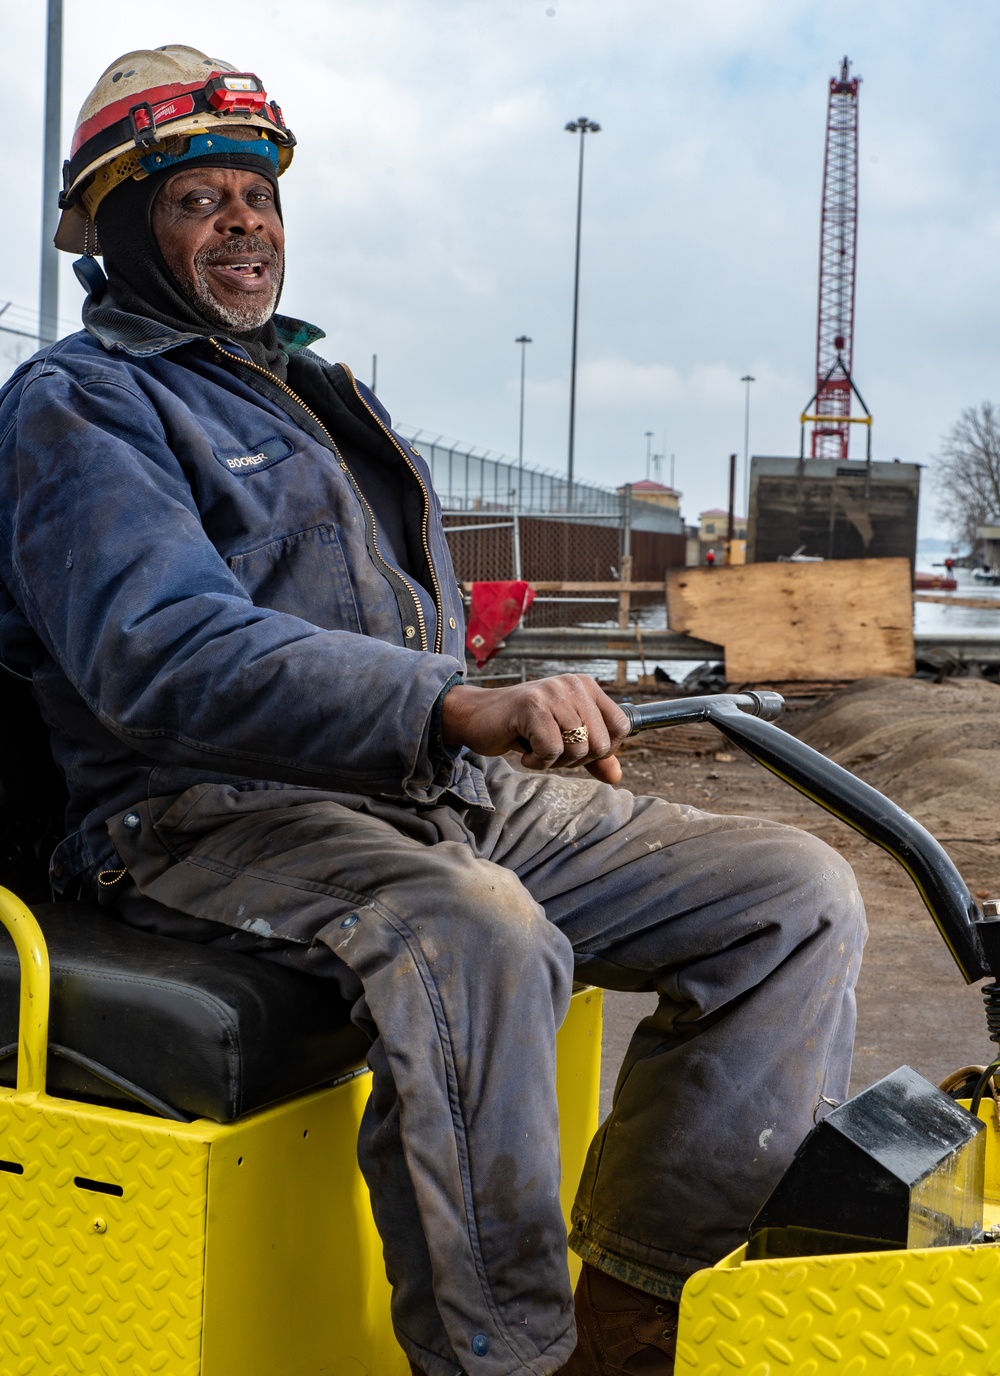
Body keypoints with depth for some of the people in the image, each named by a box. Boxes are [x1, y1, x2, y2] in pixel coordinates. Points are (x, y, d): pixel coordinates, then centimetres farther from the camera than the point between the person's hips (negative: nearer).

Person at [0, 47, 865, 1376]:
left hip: (444, 799, 8)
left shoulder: (321, 392, 27)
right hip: (215, 817, -7)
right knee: (475, 935, -40)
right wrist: (464, 708, -32)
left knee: (797, 892, -7)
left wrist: (535, 721, 13)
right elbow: (166, 657, -20)